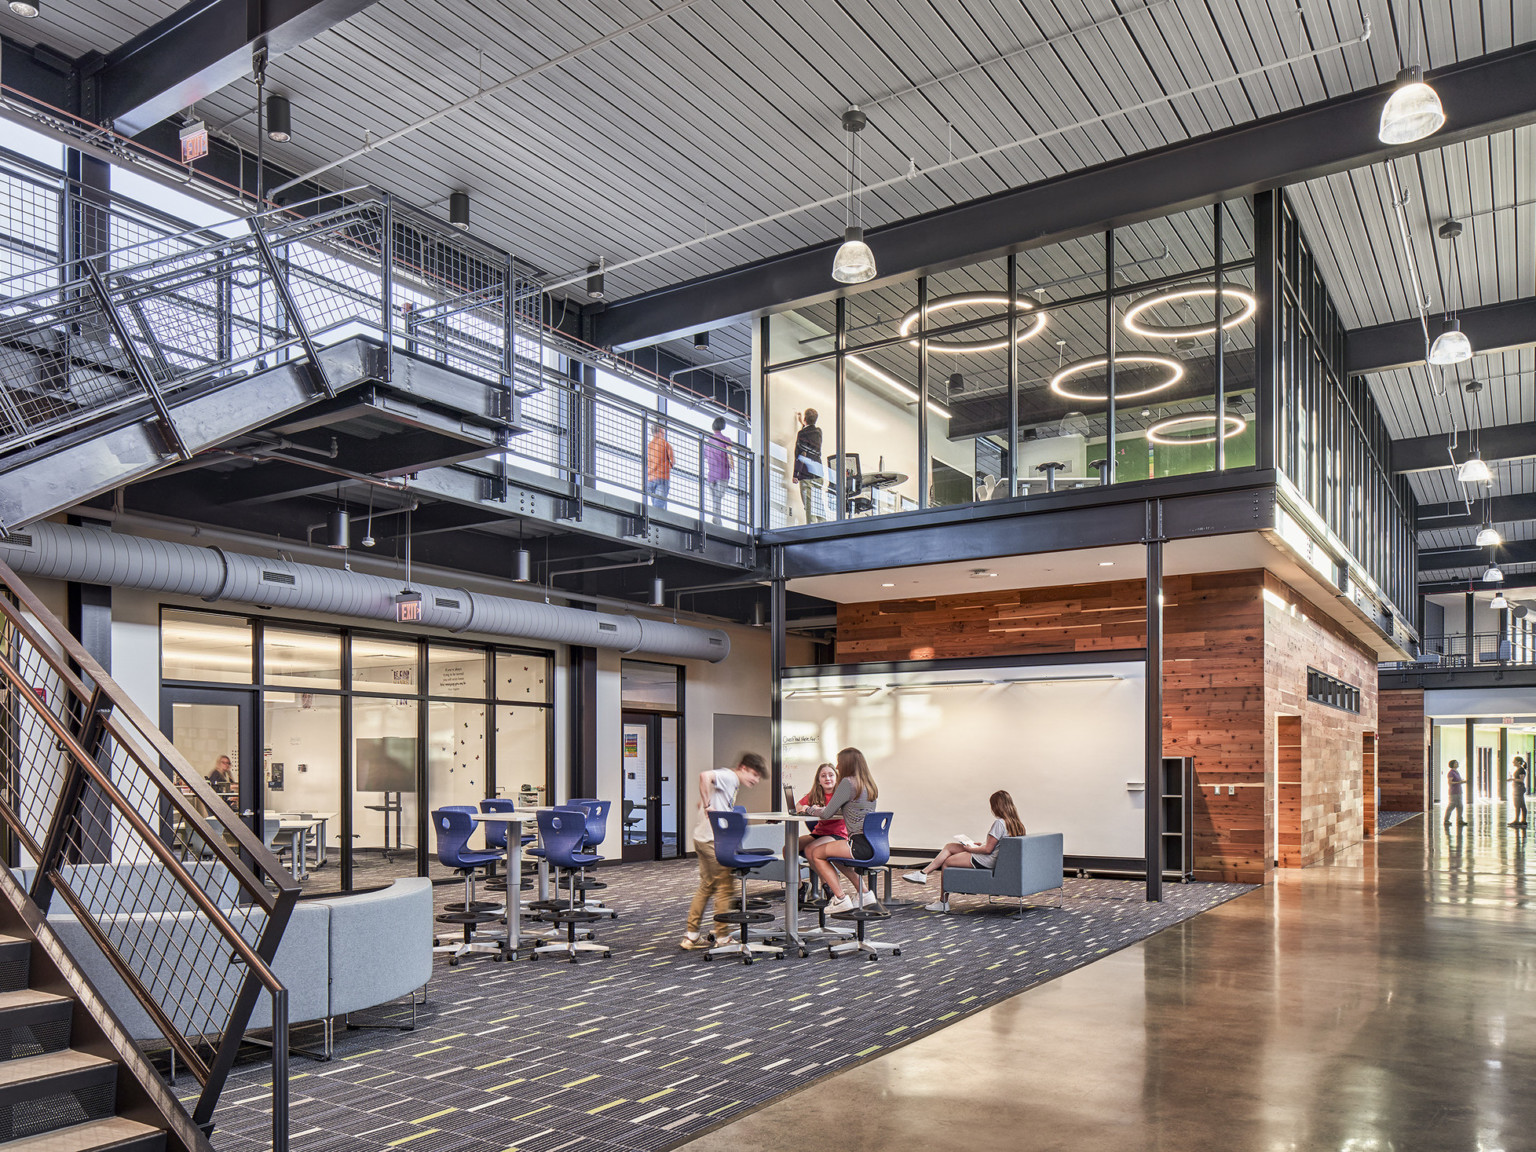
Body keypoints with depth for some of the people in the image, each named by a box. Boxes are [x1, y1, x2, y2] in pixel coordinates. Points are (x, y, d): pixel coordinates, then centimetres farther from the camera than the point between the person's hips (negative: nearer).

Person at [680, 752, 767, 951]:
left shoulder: (732, 784, 19)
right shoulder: (729, 777, -11)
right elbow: (705, 776, -30)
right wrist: (707, 806, -27)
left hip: (704, 839, 10)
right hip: (712, 839, -10)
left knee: (707, 886, 16)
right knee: (726, 886, -3)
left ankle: (691, 936, 22)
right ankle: (723, 938, 5)